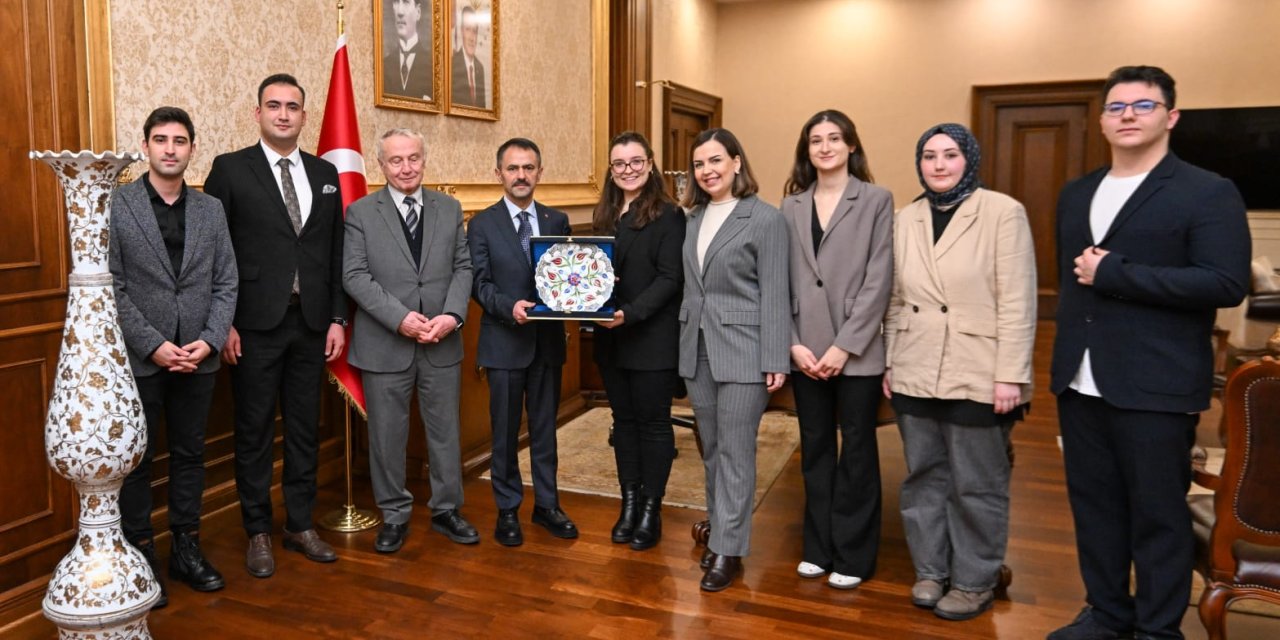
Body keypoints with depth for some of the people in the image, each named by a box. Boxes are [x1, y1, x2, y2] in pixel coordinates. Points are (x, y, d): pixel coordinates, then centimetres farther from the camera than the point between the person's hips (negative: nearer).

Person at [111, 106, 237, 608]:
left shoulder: (211, 209, 6)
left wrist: (209, 341, -8)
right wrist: (153, 345, -14)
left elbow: (226, 283, 4)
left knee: (190, 455, 12)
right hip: (139, 358, -3)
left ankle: (186, 549, 24)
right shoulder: (116, 205, -4)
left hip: (198, 357, 3)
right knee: (136, 461, 8)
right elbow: (111, 287, -7)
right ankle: (141, 558, 19)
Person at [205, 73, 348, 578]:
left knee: (305, 428, 11)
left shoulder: (325, 174, 10)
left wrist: (337, 318, 5)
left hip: (311, 323, 4)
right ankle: (258, 533, 19)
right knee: (254, 432, 6)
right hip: (254, 325, -3)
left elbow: (335, 253, 10)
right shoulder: (230, 169, -1)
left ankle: (300, 526, 24)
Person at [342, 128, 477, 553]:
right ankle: (394, 515, 24)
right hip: (384, 345, -2)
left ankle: (446, 509, 27)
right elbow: (355, 276, -7)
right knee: (387, 435, 8)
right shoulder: (360, 212, 0)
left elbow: (463, 267, 4)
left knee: (446, 431, 11)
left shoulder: (450, 209, 8)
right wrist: (400, 318, -17)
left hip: (442, 343, 2)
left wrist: (452, 315, -12)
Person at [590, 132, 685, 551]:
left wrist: (630, 312, -25)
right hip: (610, 339, 6)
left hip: (652, 338, -6)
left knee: (653, 421, 4)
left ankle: (651, 511, 16)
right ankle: (629, 504, 24)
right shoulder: (605, 216, 12)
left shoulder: (667, 216, -8)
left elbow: (670, 277, -15)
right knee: (624, 419, 13)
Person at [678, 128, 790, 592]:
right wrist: (683, 340, 9)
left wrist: (775, 360, -14)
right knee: (711, 449, 14)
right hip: (697, 348, 6)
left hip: (742, 350, -6)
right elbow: (689, 285, 12)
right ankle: (720, 530, 27)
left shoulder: (765, 218, -8)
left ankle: (728, 550, 8)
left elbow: (775, 294, -11)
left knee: (735, 452, -1)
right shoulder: (693, 217, 10)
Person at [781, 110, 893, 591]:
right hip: (806, 350, 3)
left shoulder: (876, 200, -1)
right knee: (815, 450, 12)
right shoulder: (791, 206, 8)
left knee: (857, 452, 7)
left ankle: (853, 555, 19)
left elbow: (878, 280, -8)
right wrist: (793, 343, -6)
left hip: (857, 350, -3)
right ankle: (818, 547, 25)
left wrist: (845, 345, -13)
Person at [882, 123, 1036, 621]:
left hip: (978, 375, -5)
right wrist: (889, 363, 9)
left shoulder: (1003, 212, -7)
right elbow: (896, 300, 11)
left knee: (976, 485, 7)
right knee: (924, 477, 14)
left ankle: (974, 582, 23)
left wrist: (1010, 375, -14)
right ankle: (930, 570, 29)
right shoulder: (906, 219, 8)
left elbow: (1018, 302, -11)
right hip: (915, 374, 5)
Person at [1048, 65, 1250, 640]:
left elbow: (1227, 284, -16)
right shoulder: (1075, 195, 14)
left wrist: (1114, 274, -18)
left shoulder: (1208, 193, -6)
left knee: (1158, 512, 5)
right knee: (1093, 502, 13)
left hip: (1155, 385, -6)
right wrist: (1065, 354, 13)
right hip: (1080, 382, 6)